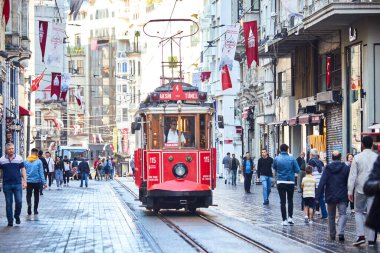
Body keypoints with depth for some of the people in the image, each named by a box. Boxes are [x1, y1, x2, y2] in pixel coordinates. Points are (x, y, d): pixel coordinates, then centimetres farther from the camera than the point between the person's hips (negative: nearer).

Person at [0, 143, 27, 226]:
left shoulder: (19, 158, 3)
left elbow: (23, 170, 7)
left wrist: (25, 181, 0)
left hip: (18, 184, 0)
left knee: (19, 201, -5)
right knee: (8, 203, 4)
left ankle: (17, 216, 20)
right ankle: (10, 221, 12)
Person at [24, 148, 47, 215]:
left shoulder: (26, 161, -1)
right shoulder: (39, 161, -8)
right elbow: (41, 172, -8)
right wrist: (44, 182, -4)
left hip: (28, 181, 1)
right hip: (37, 181, -1)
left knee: (28, 195, 6)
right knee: (36, 196, 14)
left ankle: (29, 204, -23)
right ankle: (35, 210, 16)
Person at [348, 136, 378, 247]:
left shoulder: (357, 158, -4)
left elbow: (352, 175, -4)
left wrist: (350, 191, 0)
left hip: (360, 189, -1)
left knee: (359, 212, 13)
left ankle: (361, 236, -1)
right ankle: (371, 240, 4)